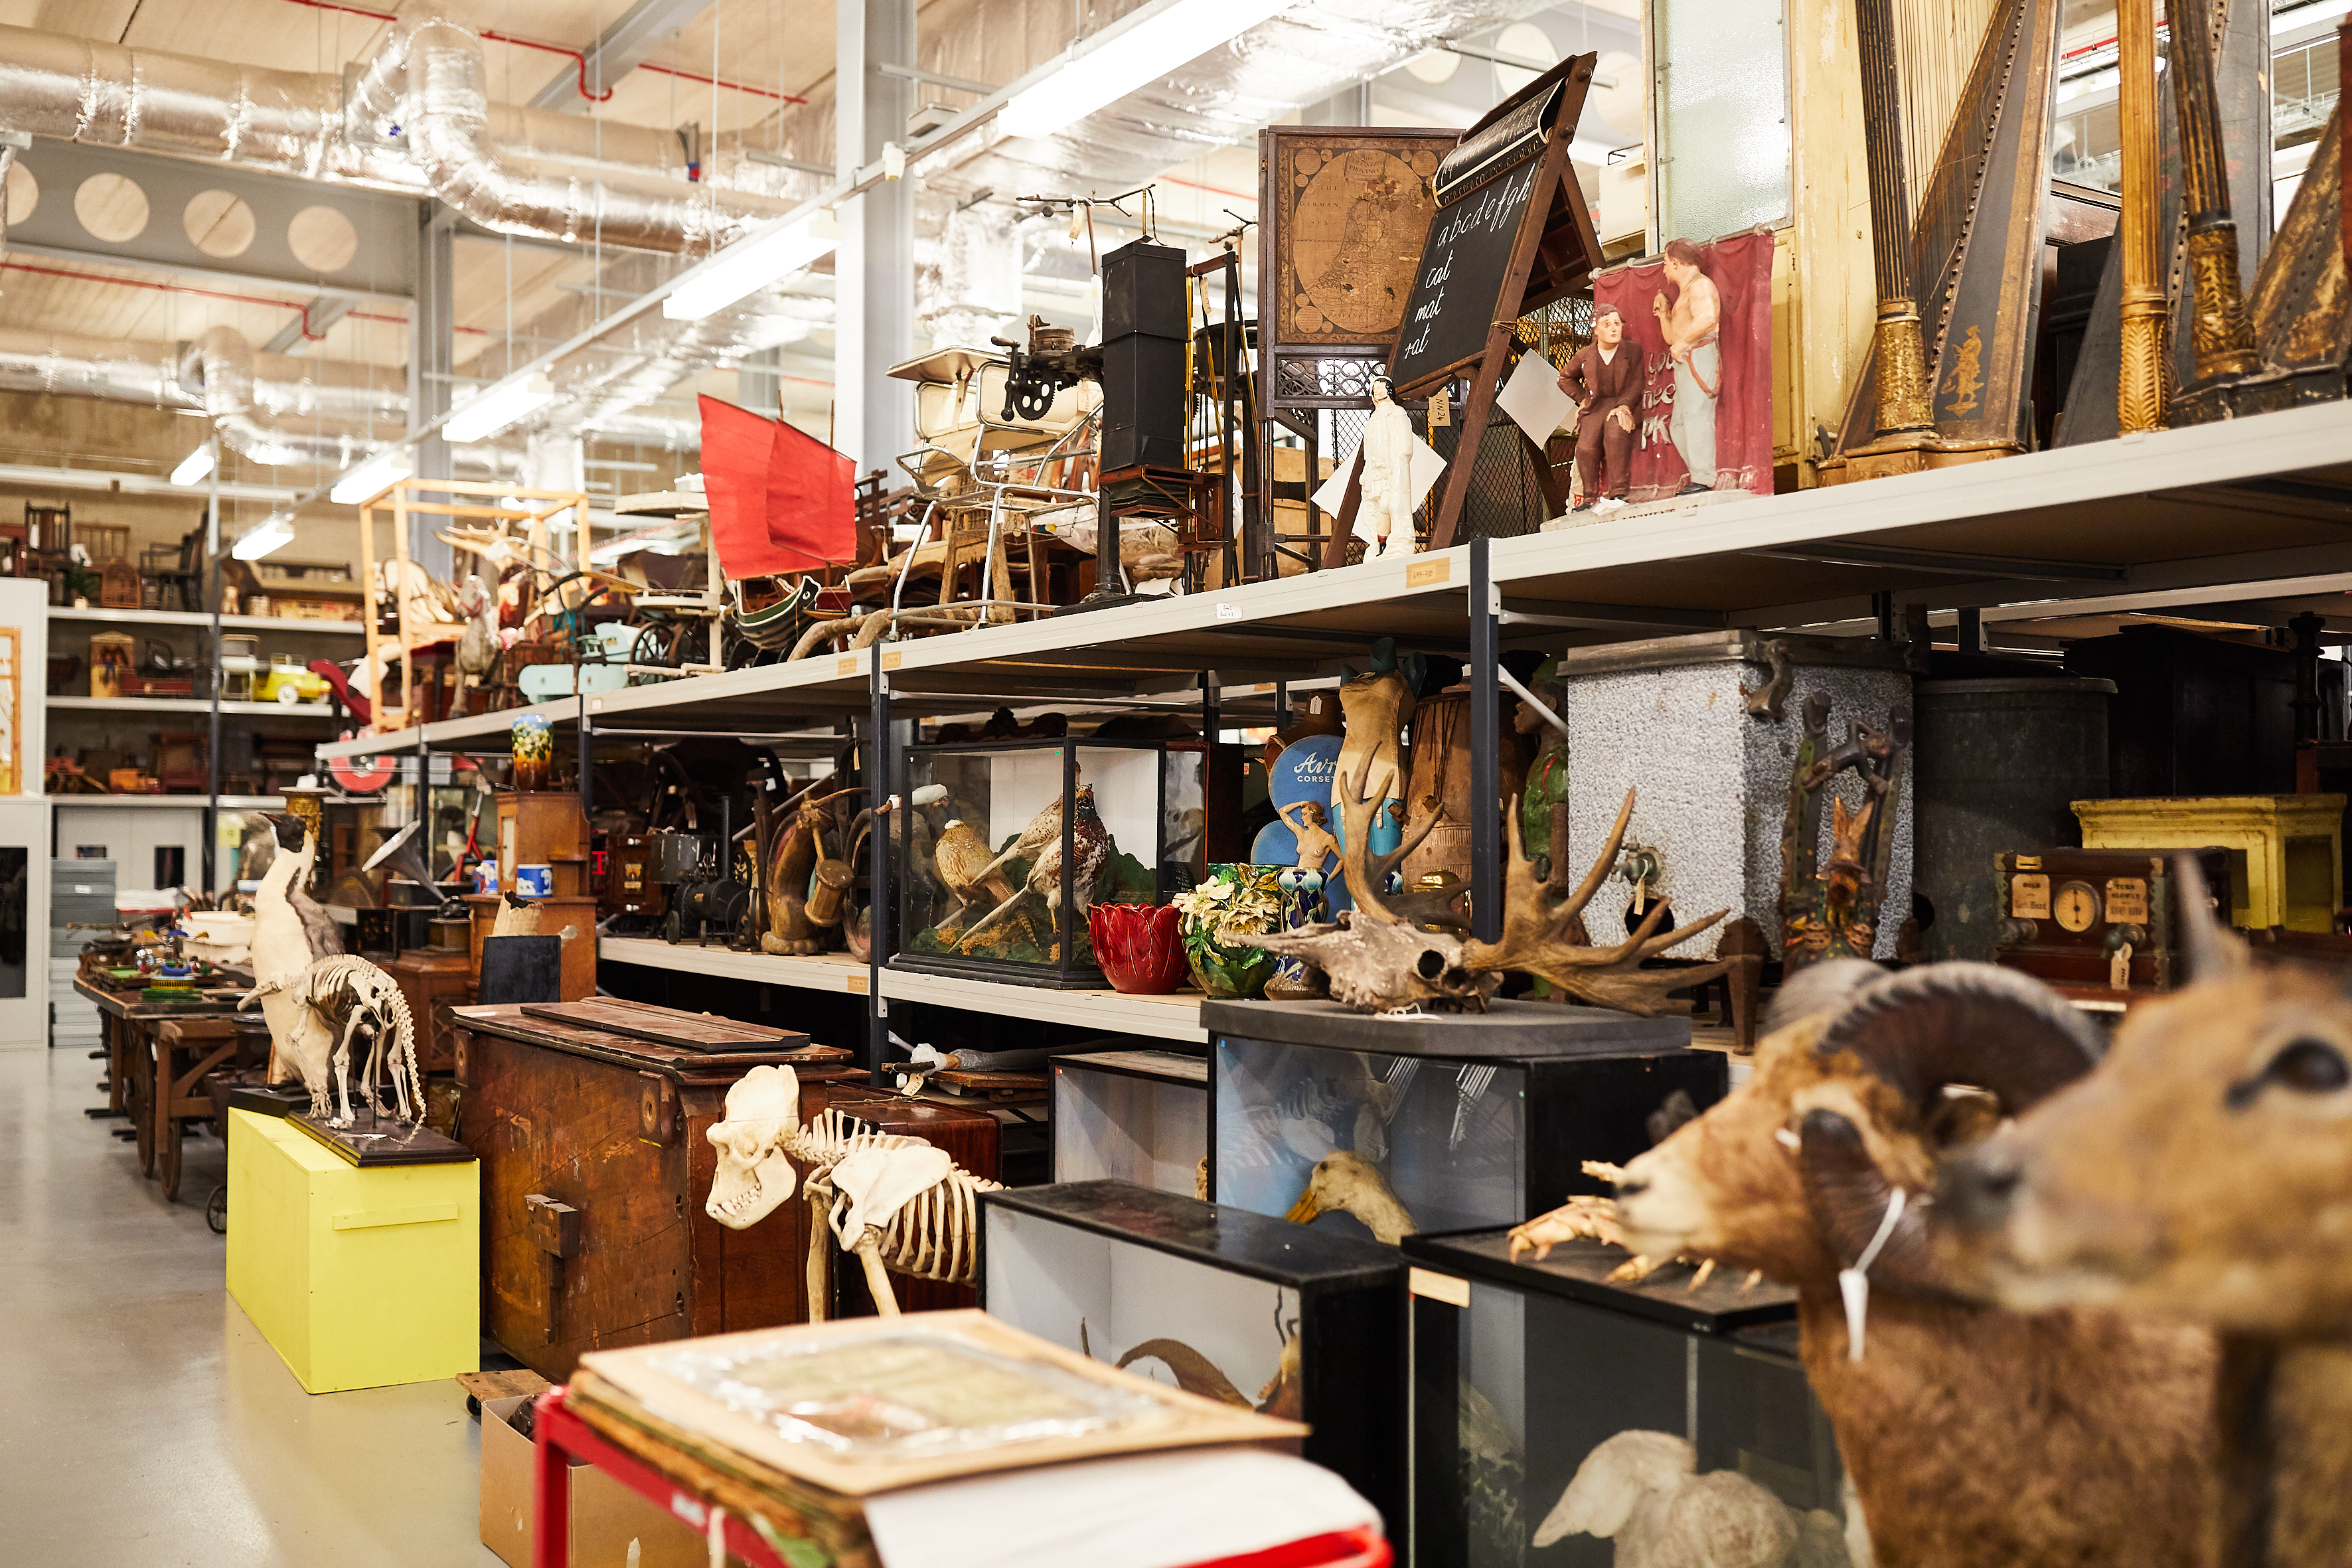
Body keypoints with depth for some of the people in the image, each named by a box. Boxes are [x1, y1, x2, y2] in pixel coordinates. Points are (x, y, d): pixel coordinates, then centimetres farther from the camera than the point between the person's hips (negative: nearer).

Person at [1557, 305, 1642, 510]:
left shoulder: (1633, 351, 5)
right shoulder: (1585, 355, 11)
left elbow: (1636, 384, 0)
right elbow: (1565, 379, 28)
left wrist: (1623, 406, -18)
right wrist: (1582, 399, 12)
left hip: (1622, 403, -2)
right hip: (1595, 407, 2)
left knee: (1616, 434, -36)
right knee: (1586, 447, -27)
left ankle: (1618, 491, -34)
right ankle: (1590, 496, -14)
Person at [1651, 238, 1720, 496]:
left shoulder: (1700, 285, -3)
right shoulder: (1685, 292, 29)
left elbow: (1707, 319, -22)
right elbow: (1671, 337, 32)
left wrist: (1681, 344, -15)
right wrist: (1663, 313, 22)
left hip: (1699, 356, -11)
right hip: (1685, 363, 11)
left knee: (1696, 415, -18)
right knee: (1679, 425, 5)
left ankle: (1702, 480, -25)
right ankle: (1698, 476, 2)